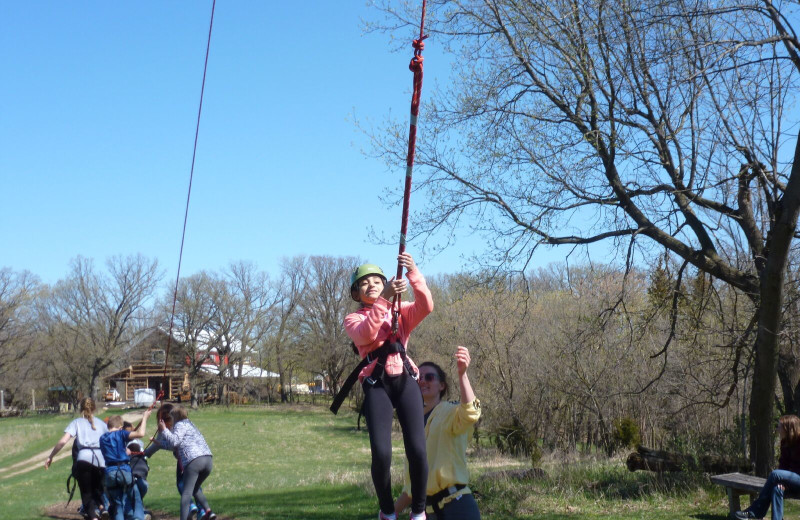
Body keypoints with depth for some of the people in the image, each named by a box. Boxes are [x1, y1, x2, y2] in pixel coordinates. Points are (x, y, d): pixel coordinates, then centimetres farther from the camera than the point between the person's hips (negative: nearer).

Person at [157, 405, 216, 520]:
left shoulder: (180, 425, 7)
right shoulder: (190, 425, 32)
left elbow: (174, 441, -10)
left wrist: (164, 430, 1)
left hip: (193, 460, -8)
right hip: (208, 460, 8)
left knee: (186, 493, -8)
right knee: (195, 488, 25)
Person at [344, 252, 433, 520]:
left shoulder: (401, 312, 15)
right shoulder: (353, 319, 10)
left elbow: (426, 306, -8)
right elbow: (365, 335, -15)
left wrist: (413, 273, -21)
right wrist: (384, 298, -25)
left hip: (405, 380, 1)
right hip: (376, 384, -1)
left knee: (417, 450, -12)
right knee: (381, 453, -16)